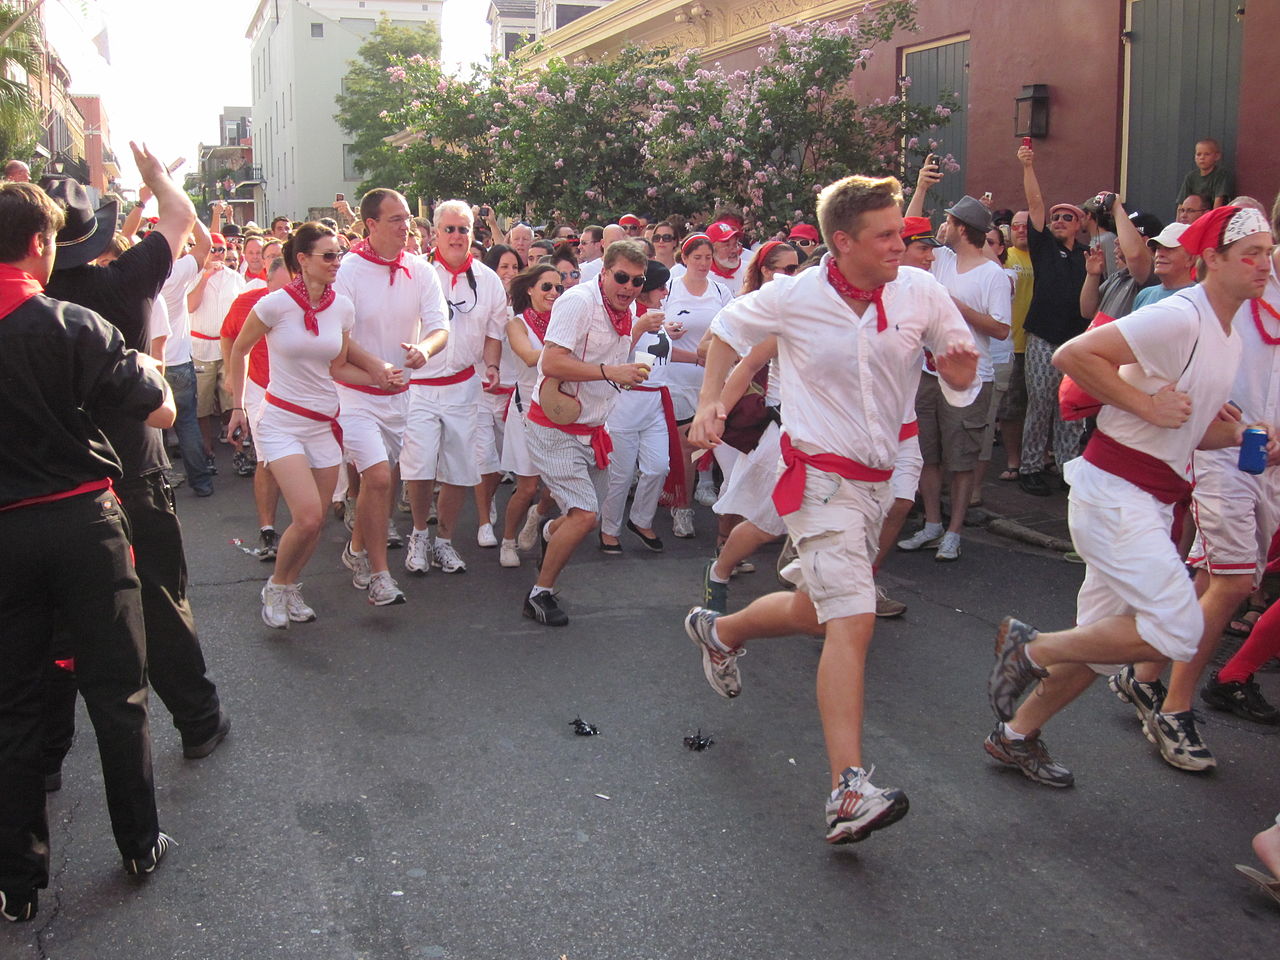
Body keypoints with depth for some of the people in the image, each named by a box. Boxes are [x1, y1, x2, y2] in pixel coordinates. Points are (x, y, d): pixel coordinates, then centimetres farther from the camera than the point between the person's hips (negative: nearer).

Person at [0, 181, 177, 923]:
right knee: (117, 692, 10)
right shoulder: (72, 326, -13)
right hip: (82, 521, -3)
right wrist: (148, 367, 11)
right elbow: (161, 412, -9)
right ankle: (142, 845, 22)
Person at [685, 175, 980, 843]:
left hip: (878, 478, 6)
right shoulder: (793, 297, -10)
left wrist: (961, 372, -17)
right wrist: (710, 401, -3)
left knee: (814, 613, 19)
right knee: (854, 621, -18)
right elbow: (727, 329, 9)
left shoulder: (922, 292, -4)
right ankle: (849, 792, -19)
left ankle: (719, 631, 49)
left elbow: (961, 370, 7)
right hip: (820, 474, -6)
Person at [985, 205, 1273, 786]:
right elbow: (1073, 355, -23)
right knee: (1177, 631, -14)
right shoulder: (1180, 318, -16)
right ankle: (1030, 649, 1)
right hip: (1115, 493, -10)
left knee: (1101, 641, 13)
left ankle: (1017, 734, 28)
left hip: (1149, 503, 10)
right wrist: (1148, 404, -20)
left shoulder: (1228, 338, 16)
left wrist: (1239, 435, 4)